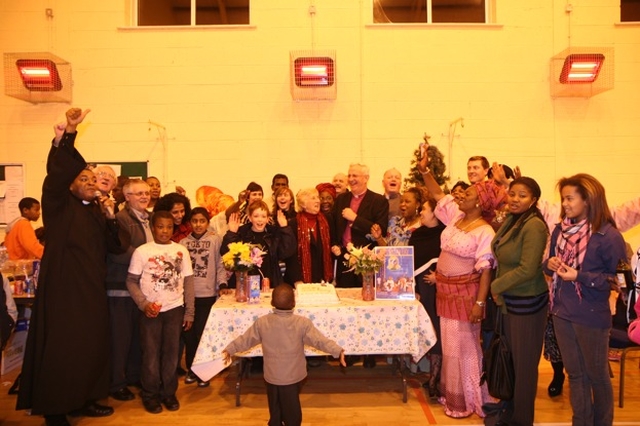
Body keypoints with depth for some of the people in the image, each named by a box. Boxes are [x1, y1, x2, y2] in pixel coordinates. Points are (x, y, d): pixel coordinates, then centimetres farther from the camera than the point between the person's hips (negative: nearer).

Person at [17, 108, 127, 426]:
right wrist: (67, 134, -30)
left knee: (91, 344, 11)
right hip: (63, 287, -6)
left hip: (91, 288, 6)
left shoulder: (99, 211, 14)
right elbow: (57, 173, -21)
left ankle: (83, 399, 26)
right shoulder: (60, 205, -2)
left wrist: (111, 218, -9)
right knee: (60, 346, -1)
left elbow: (118, 246, 6)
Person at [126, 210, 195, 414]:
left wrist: (189, 312, 0)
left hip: (175, 309, 1)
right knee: (151, 353, 6)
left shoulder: (181, 251, 0)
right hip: (150, 310, -1)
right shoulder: (141, 251, -4)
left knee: (171, 352, 8)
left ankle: (169, 392, 23)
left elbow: (188, 282, 3)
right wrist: (143, 303, -14)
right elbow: (131, 281, -1)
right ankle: (150, 394, 21)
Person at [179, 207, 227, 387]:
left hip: (207, 294, -3)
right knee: (188, 333, 7)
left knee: (202, 332, -2)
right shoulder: (183, 242, 7)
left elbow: (220, 265, -1)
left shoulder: (215, 239, 0)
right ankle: (191, 369, 26)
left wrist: (222, 283, -13)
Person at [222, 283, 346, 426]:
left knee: (275, 409, 22)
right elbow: (319, 340, -21)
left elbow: (245, 339, 0)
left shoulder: (262, 322, -9)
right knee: (292, 411, 15)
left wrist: (229, 349, 14)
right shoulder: (303, 323, -16)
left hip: (271, 376, 2)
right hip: (293, 377, -2)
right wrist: (338, 351, -18)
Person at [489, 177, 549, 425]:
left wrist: (495, 287, -13)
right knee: (512, 357, 20)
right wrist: (500, 291, 3)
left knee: (525, 362, 8)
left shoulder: (533, 226, -21)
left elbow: (527, 270, -25)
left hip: (528, 302, -8)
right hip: (509, 299, 8)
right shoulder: (511, 220, 5)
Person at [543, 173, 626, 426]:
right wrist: (550, 264, -9)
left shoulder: (608, 235, -16)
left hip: (591, 316, -5)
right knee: (575, 374, 18)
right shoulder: (560, 230, 2)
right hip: (561, 312, 5)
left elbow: (619, 279, -14)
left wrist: (580, 276, -23)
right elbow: (551, 266, 14)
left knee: (597, 375, 15)